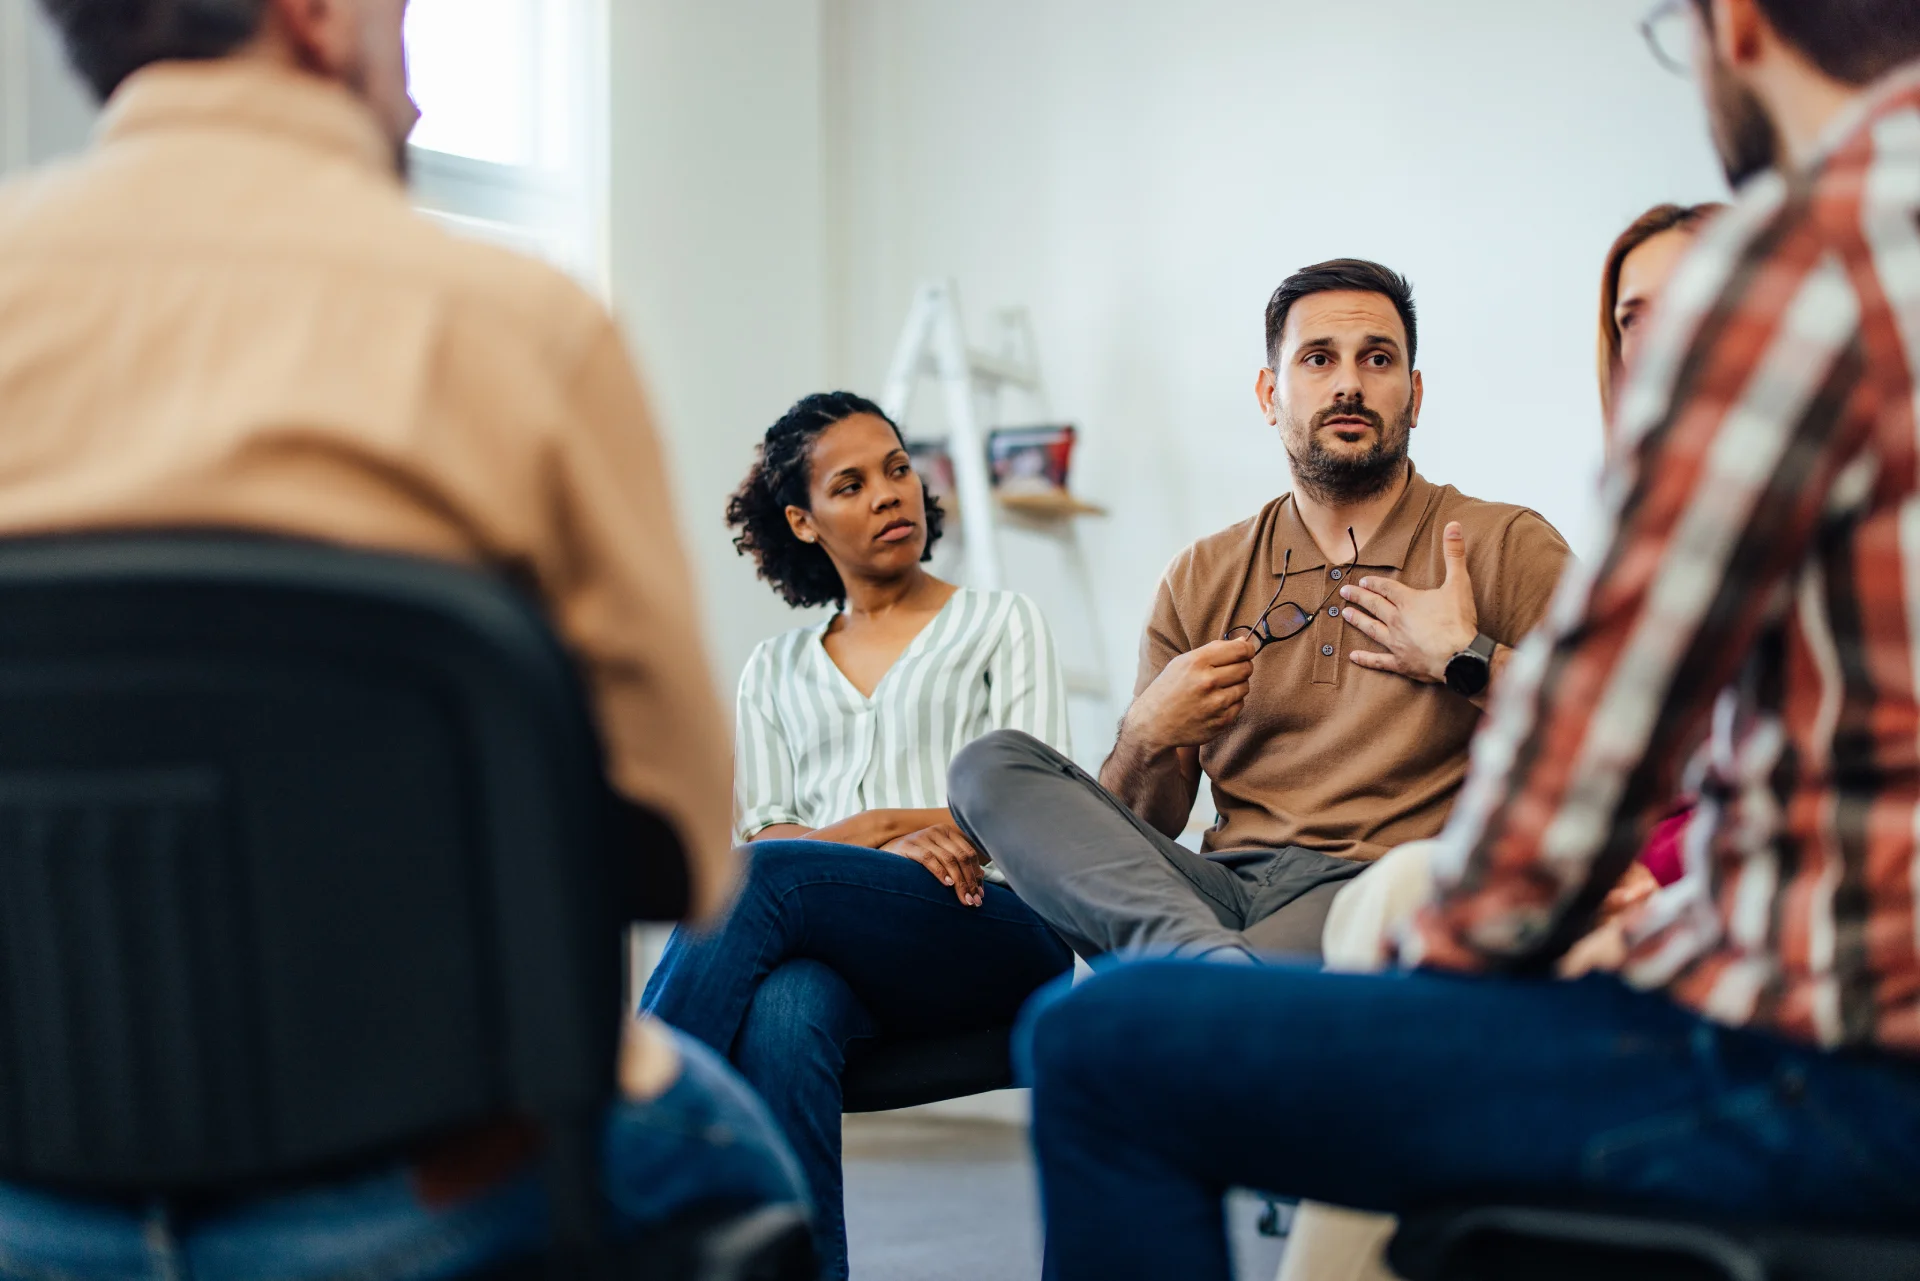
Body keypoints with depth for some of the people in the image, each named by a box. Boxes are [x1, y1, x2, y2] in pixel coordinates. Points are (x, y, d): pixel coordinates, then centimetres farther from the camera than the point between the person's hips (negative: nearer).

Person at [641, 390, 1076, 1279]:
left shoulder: (1001, 624, 19)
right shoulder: (775, 671, 26)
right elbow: (759, 832, 12)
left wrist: (859, 828, -5)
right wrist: (881, 838, -9)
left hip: (995, 933, -2)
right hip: (832, 953, 2)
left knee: (764, 878, -33)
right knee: (783, 1015, -38)